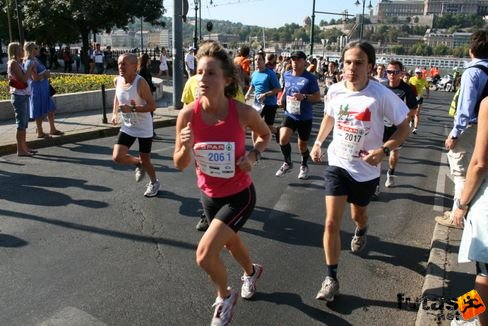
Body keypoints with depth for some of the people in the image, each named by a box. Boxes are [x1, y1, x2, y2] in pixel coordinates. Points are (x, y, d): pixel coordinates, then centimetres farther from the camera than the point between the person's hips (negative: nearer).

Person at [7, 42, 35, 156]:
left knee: (24, 123, 12)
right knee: (21, 123, -6)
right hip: (19, 96, -9)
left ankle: (24, 147, 20)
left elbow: (26, 77, 15)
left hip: (24, 95, 9)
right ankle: (20, 150, -2)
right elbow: (24, 79, -19)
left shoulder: (18, 62, 15)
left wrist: (31, 69, 7)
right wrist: (30, 67, -9)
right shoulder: (13, 63, -12)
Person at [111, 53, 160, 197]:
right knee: (117, 157, -7)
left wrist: (132, 108, -33)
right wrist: (114, 113, 7)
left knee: (145, 160, 7)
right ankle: (138, 164, 26)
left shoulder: (140, 82, -23)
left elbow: (152, 106, -24)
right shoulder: (117, 80, -5)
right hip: (127, 127, 5)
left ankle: (154, 183, 36)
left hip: (144, 128, -5)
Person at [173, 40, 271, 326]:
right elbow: (180, 165, -8)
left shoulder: (243, 112, -22)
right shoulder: (188, 115, -18)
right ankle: (252, 271, 63)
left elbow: (266, 135, 1)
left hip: (240, 195, -4)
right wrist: (186, 147, -29)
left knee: (205, 254, -15)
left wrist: (254, 155, -18)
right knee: (231, 242, 27)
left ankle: (225, 296, 19)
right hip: (209, 195, 4)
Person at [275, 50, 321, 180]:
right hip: (290, 115, 3)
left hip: (305, 117, -3)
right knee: (283, 139, -19)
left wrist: (304, 97, -27)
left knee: (302, 145, 10)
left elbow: (317, 97, -12)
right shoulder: (287, 75, 1)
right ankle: (288, 163, 6)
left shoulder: (310, 78, -13)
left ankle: (304, 166, 38)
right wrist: (282, 98, 6)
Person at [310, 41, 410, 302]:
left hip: (366, 169, -1)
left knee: (358, 214, 22)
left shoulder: (381, 95, -20)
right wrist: (318, 142, 7)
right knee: (331, 221, -8)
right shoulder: (335, 91, -9)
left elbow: (404, 127, -9)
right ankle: (331, 278, 4)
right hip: (337, 164, 1)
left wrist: (384, 150, -24)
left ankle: (361, 231, 62)